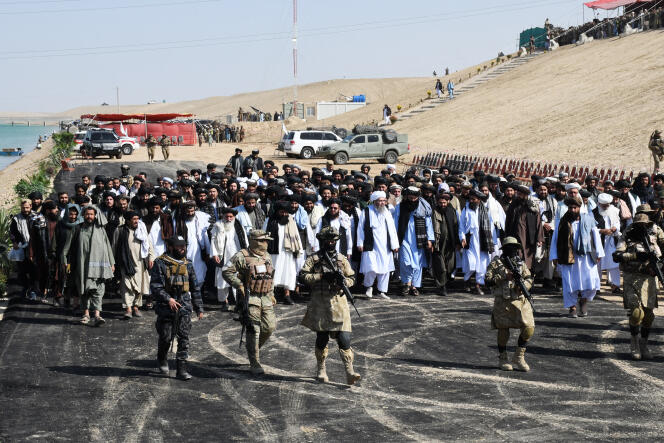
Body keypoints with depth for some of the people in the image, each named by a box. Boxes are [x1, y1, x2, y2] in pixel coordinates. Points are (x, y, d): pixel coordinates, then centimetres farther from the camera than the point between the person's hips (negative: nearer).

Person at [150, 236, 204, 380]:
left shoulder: (187, 265, 10)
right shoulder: (160, 263, -4)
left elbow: (195, 288, 16)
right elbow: (155, 286, -11)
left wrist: (199, 308, 14)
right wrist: (168, 299, -24)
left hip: (184, 308, 3)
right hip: (166, 308, -3)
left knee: (184, 338, -4)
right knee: (165, 337, 7)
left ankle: (181, 369, -2)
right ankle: (162, 360, 35)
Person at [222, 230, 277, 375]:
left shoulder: (267, 256, 14)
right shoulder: (242, 256, -8)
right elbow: (226, 271, -9)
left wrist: (271, 294, 20)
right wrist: (239, 285, -14)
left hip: (265, 298, 7)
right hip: (249, 298, -6)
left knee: (270, 327, 3)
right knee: (253, 331, -8)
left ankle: (253, 348, 29)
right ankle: (254, 364, -2)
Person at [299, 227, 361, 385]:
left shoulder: (342, 259, 11)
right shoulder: (314, 259, 3)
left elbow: (352, 278, 15)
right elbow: (303, 276, -8)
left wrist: (343, 281, -8)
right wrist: (322, 276, -16)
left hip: (339, 303, 1)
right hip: (320, 304, -1)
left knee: (344, 339, -8)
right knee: (322, 338, 7)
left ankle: (349, 372, -11)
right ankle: (321, 370, 22)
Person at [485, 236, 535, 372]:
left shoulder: (521, 263, 13)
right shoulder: (496, 263, 2)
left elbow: (529, 279, 9)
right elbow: (488, 281, -6)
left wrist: (523, 286, -12)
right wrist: (504, 277, -15)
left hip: (520, 300, 4)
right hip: (503, 302, -3)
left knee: (529, 328, -6)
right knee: (504, 330, 1)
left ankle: (518, 357, 10)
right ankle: (503, 359, 19)